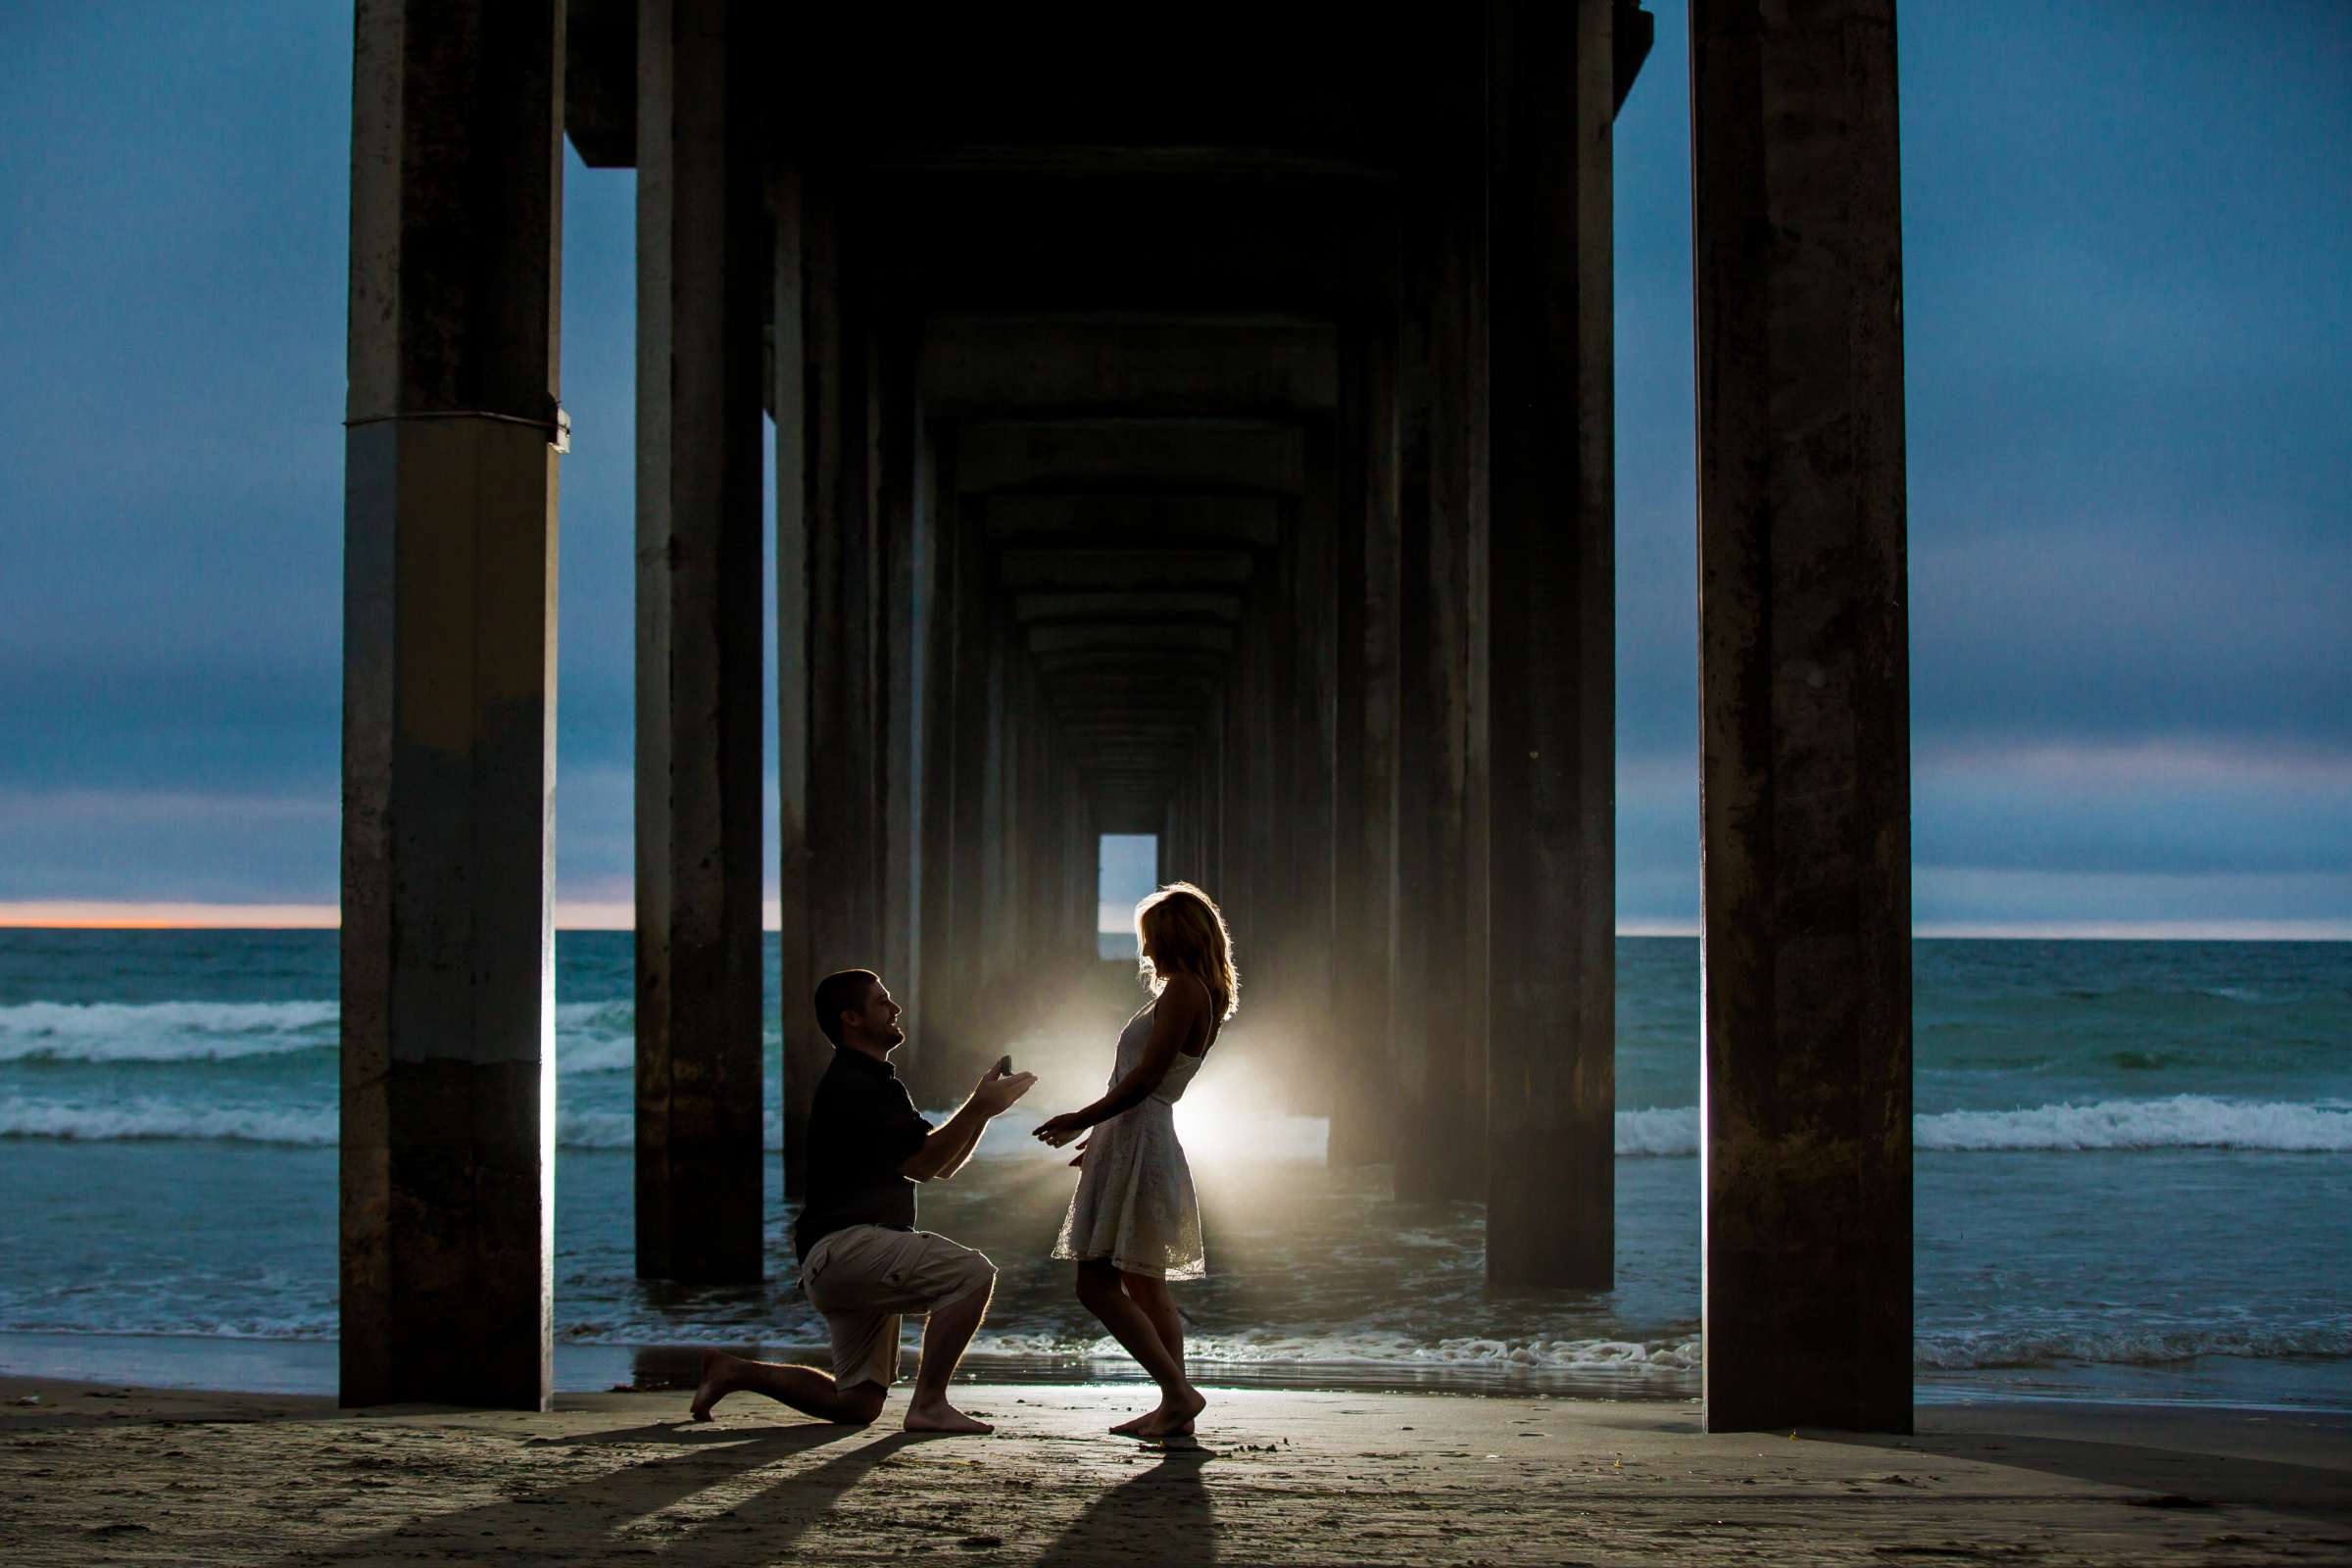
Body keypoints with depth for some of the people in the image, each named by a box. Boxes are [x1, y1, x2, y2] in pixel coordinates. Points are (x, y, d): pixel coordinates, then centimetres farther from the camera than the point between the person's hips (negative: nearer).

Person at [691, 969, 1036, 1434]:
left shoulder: (874, 1084, 23)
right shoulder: (851, 1086, -10)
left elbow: (943, 1165, 23)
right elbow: (921, 1164, -15)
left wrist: (983, 1106, 9)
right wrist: (978, 1108, -13)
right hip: (843, 1245, -10)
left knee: (857, 1404, 10)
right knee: (972, 1272, -24)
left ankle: (735, 1371, 17)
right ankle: (929, 1404, -20)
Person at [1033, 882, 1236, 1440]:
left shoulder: (1184, 989, -12)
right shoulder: (1203, 996, 17)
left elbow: (1146, 1078, -19)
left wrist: (1083, 1119, -12)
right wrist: (1102, 1135, 27)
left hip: (1137, 1138, -10)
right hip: (1147, 1139, 10)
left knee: (1096, 1283, -11)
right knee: (1145, 1286, 13)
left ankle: (1178, 1393, -13)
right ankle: (1174, 1408, 13)